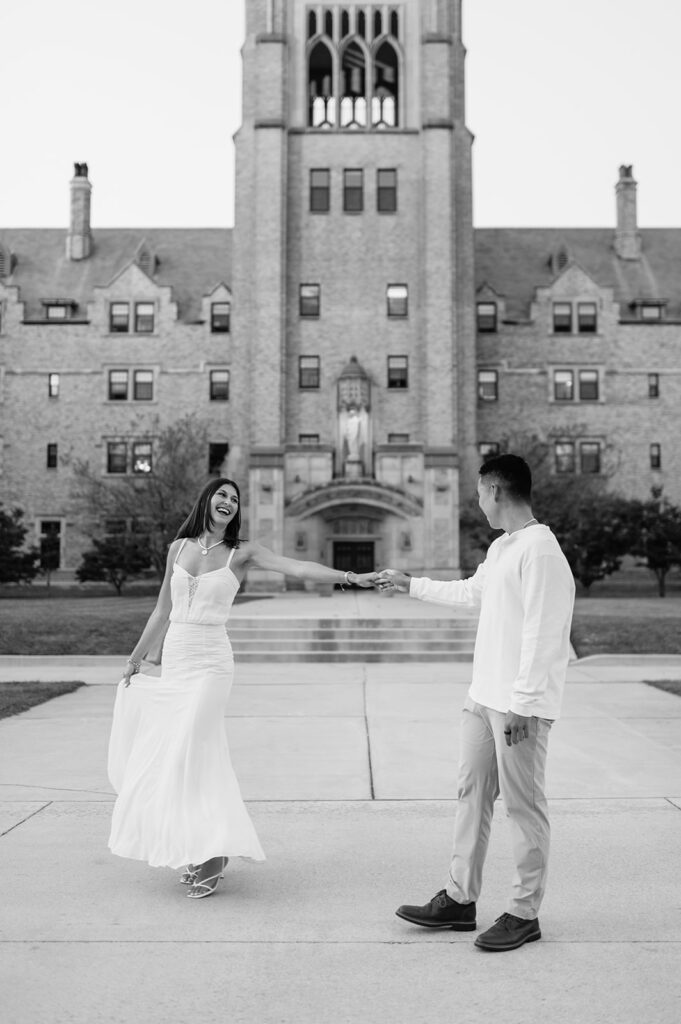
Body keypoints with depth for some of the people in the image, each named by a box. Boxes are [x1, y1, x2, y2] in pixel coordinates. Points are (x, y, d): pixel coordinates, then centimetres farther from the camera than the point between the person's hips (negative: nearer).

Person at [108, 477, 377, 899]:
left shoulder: (242, 552, -1)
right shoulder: (179, 547, 9)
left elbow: (298, 567, -13)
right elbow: (163, 610, 16)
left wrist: (350, 576, -24)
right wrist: (136, 658, 19)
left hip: (210, 663, -5)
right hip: (173, 659, 5)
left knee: (191, 756, -10)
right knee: (162, 758, 7)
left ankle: (211, 854, 3)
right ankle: (204, 849, 22)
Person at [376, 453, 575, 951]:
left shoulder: (539, 550, -17)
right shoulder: (501, 548, 14)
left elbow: (539, 634, -21)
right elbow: (470, 591, 31)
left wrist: (521, 703, -21)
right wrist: (409, 584, 38)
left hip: (520, 704, -9)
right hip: (484, 697, 10)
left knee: (523, 805, 1)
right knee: (473, 794, 14)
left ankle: (525, 913, 15)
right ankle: (459, 899, 25)